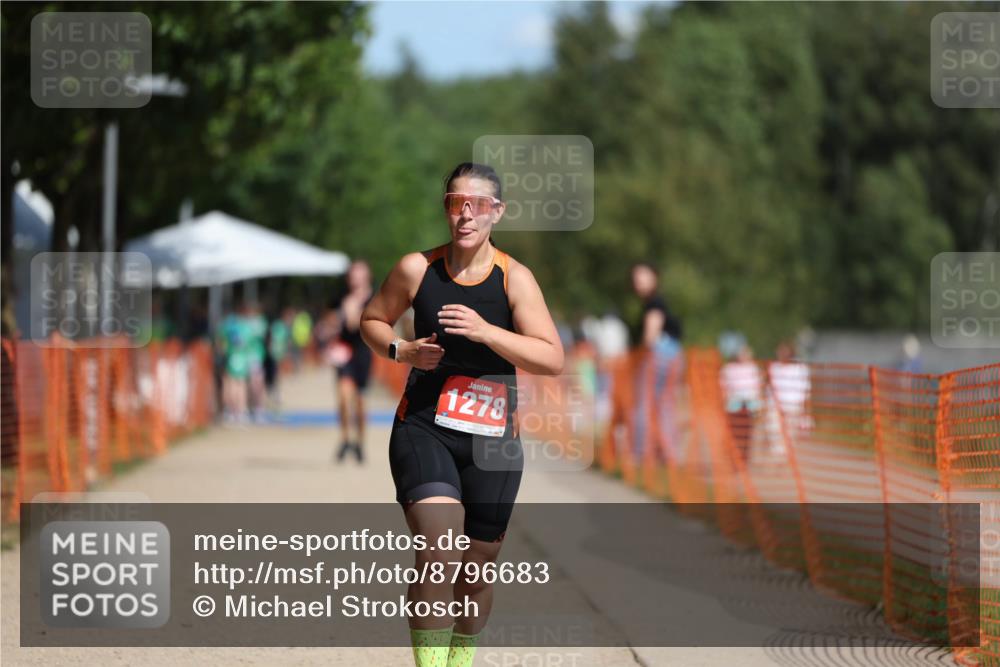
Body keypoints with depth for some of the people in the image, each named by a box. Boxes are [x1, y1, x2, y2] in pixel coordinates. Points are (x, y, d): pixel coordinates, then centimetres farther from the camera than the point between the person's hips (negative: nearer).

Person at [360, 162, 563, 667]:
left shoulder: (514, 278, -6)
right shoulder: (416, 269, -3)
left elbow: (552, 360, -13)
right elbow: (372, 320, 14)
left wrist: (485, 331, -24)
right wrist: (402, 350, -6)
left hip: (492, 438, 1)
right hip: (423, 429, -1)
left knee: (478, 567, 12)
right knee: (438, 552, -22)